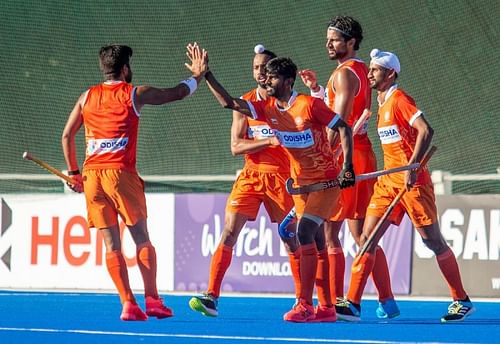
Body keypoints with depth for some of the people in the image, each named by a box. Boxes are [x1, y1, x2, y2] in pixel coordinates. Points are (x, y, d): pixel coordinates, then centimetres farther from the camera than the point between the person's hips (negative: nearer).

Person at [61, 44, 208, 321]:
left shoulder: (87, 97, 13)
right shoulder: (135, 94, 3)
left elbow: (67, 136, 14)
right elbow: (178, 93, 15)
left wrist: (73, 173, 22)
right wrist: (197, 75, 33)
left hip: (91, 175, 3)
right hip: (120, 172, -3)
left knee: (111, 244, 2)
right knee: (141, 238, 6)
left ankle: (128, 303, -5)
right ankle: (152, 300, 2)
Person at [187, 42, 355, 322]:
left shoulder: (310, 105, -18)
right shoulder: (267, 109, 0)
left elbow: (343, 128, -15)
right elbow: (229, 102, -3)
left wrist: (348, 167, -23)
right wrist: (206, 75, -12)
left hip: (327, 180, -7)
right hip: (301, 182, 7)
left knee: (304, 232, -20)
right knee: (314, 241, 9)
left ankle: (305, 305, -21)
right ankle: (326, 307, 15)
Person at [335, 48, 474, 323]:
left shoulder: (399, 99, -10)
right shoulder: (382, 104, 15)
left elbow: (426, 131, -21)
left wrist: (412, 167, -27)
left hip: (412, 180, -8)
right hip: (387, 181, 8)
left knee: (433, 241, -1)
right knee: (367, 238, -3)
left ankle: (462, 301, 10)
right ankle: (352, 304, -7)